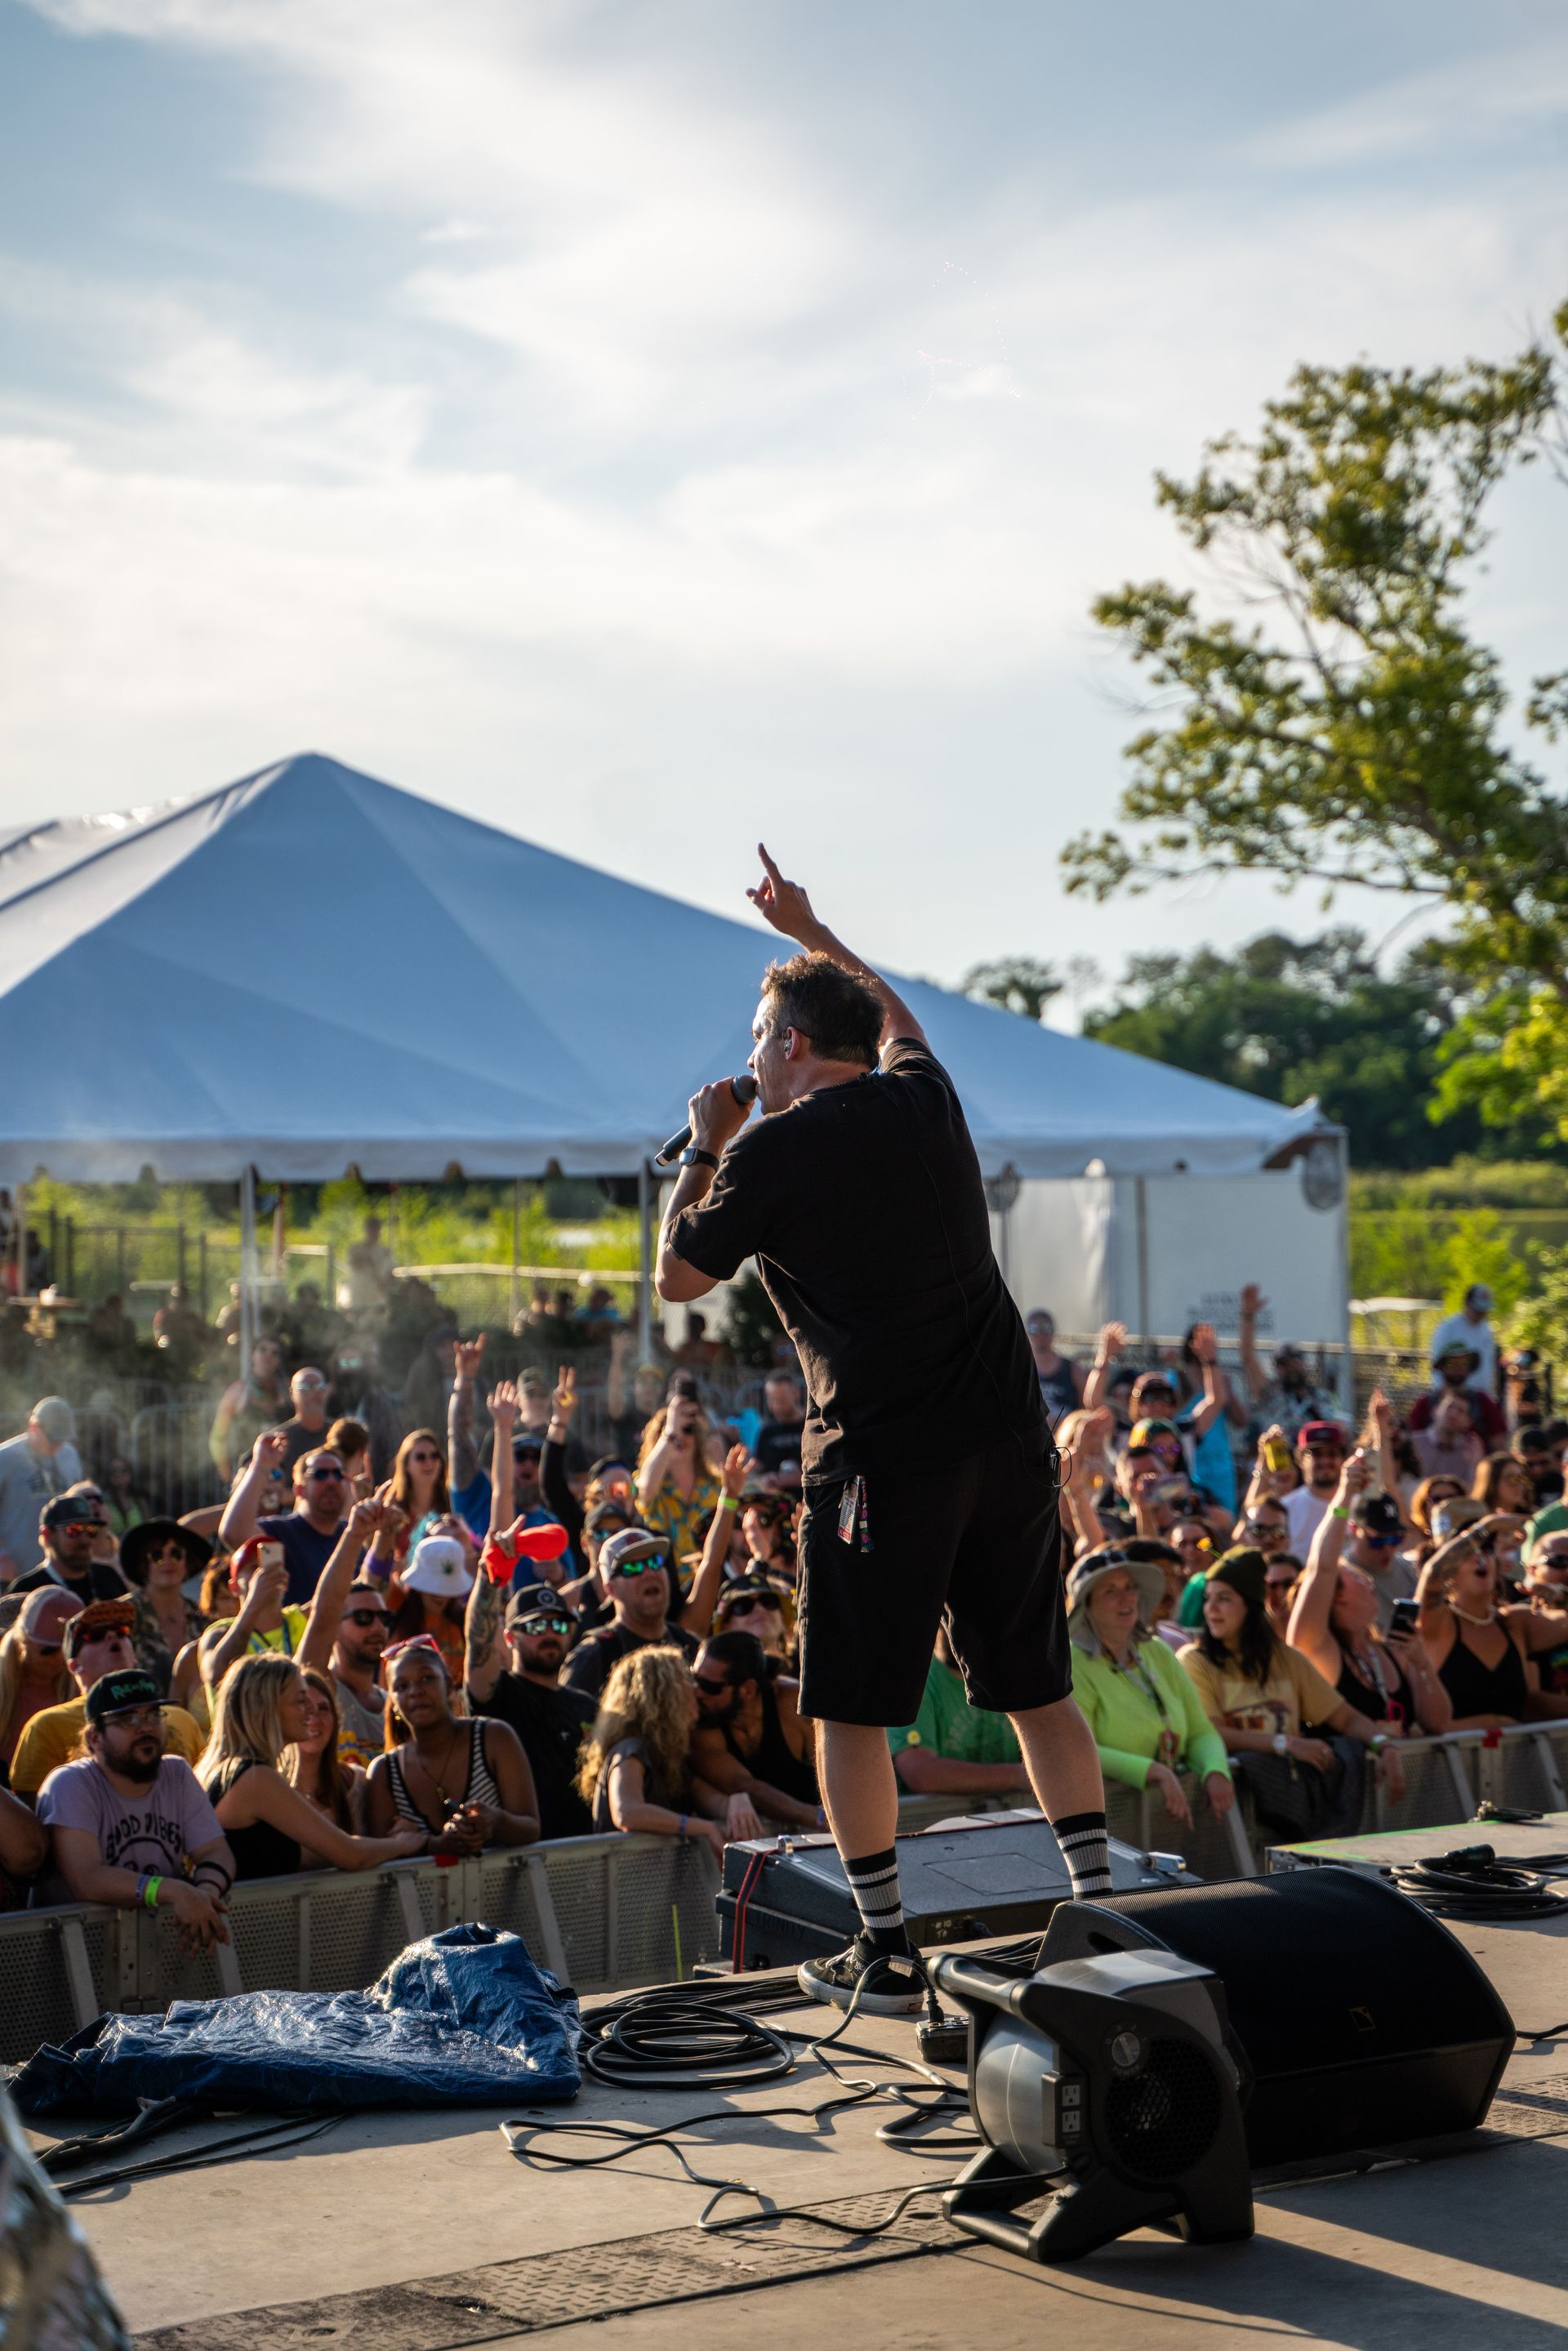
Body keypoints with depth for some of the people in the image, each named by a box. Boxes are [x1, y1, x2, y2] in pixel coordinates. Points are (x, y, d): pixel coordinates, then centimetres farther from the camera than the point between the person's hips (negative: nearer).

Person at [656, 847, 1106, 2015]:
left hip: (882, 1457, -6)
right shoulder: (926, 1098, 10)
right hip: (1007, 1437, 6)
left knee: (852, 1708, 5)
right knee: (1037, 1687, 14)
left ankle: (887, 1953, 6)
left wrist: (703, 1150, 14)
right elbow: (898, 1016, 34)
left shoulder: (770, 1151, -7)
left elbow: (677, 1279, 5)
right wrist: (808, 928, 43)